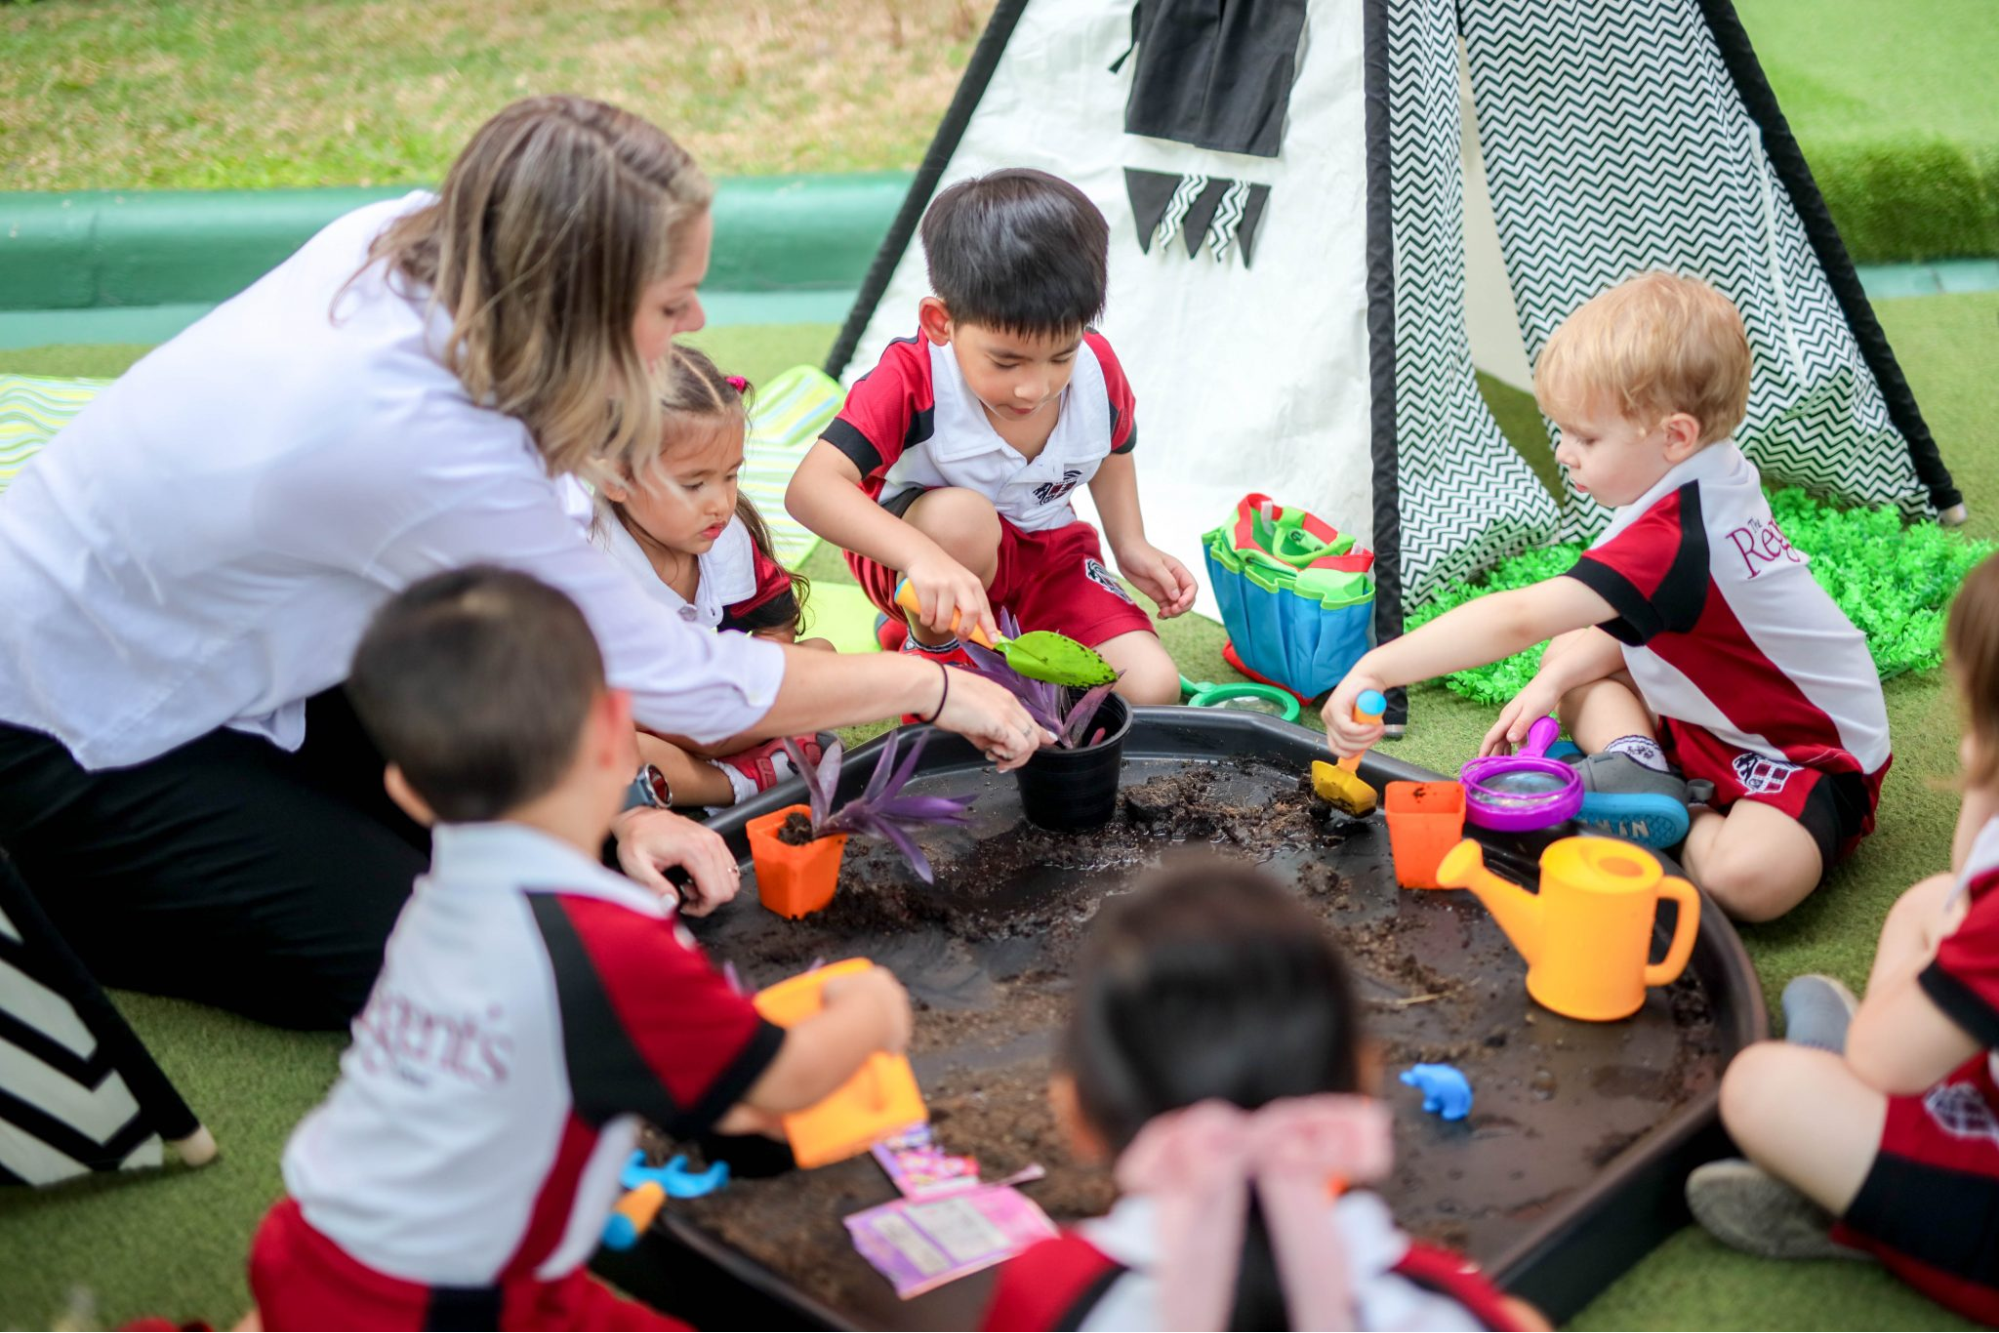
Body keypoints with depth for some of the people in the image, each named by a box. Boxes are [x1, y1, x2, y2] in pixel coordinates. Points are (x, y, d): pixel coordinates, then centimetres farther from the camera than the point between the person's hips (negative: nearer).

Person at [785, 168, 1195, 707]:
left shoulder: (1096, 369, -14)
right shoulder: (912, 379, -29)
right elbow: (811, 487, -42)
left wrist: (1131, 545, -2)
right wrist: (921, 555, -58)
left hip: (1047, 551, 5)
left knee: (1153, 687, -15)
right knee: (964, 515, -41)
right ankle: (931, 656, -10)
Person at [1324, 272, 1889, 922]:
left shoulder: (1675, 537, -34)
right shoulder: (1706, 483, -4)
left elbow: (1518, 618, -43)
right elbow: (1636, 626, 10)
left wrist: (1378, 667, -44)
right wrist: (1556, 678, -5)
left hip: (1812, 753, -10)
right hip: (1725, 714, 10)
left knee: (1744, 878, -37)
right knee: (1571, 653, 6)